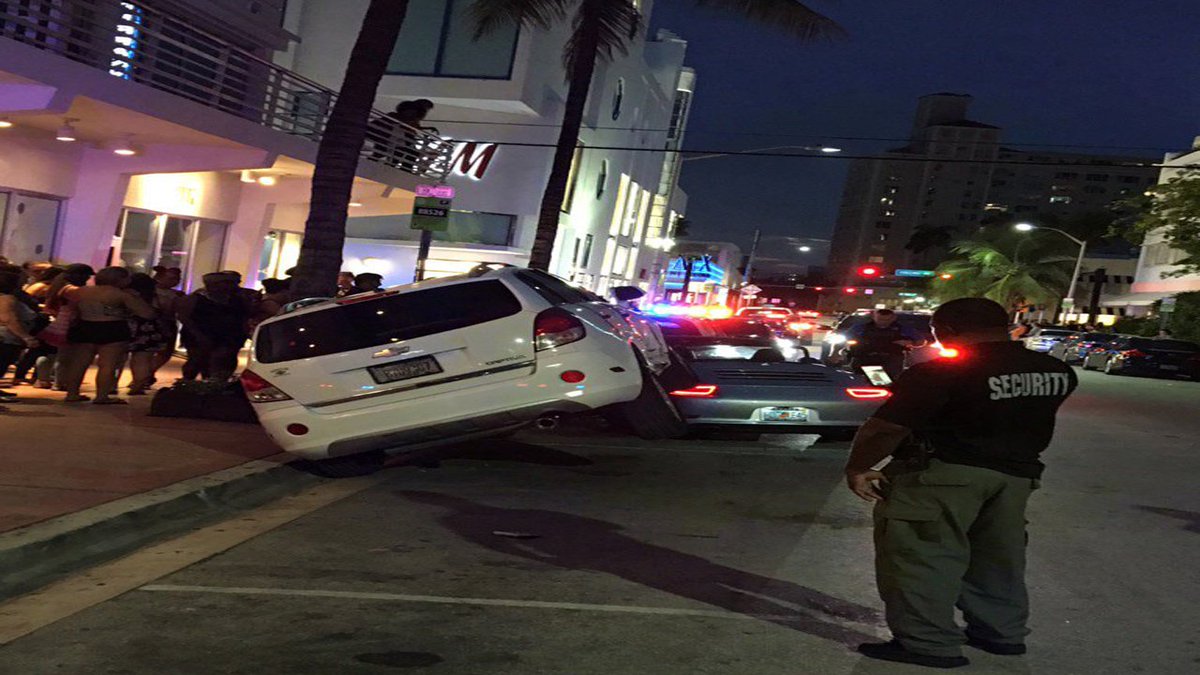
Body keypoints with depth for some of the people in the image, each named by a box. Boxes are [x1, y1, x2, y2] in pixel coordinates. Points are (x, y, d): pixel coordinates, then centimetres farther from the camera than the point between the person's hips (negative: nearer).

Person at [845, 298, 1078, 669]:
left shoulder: (939, 372, -18)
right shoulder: (1058, 372, 1)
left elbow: (885, 428, -17)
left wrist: (858, 467, -6)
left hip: (944, 472, -7)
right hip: (1017, 474, 7)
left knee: (921, 555, 2)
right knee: (997, 556, 20)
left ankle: (928, 643, 2)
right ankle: (1004, 632, 31)